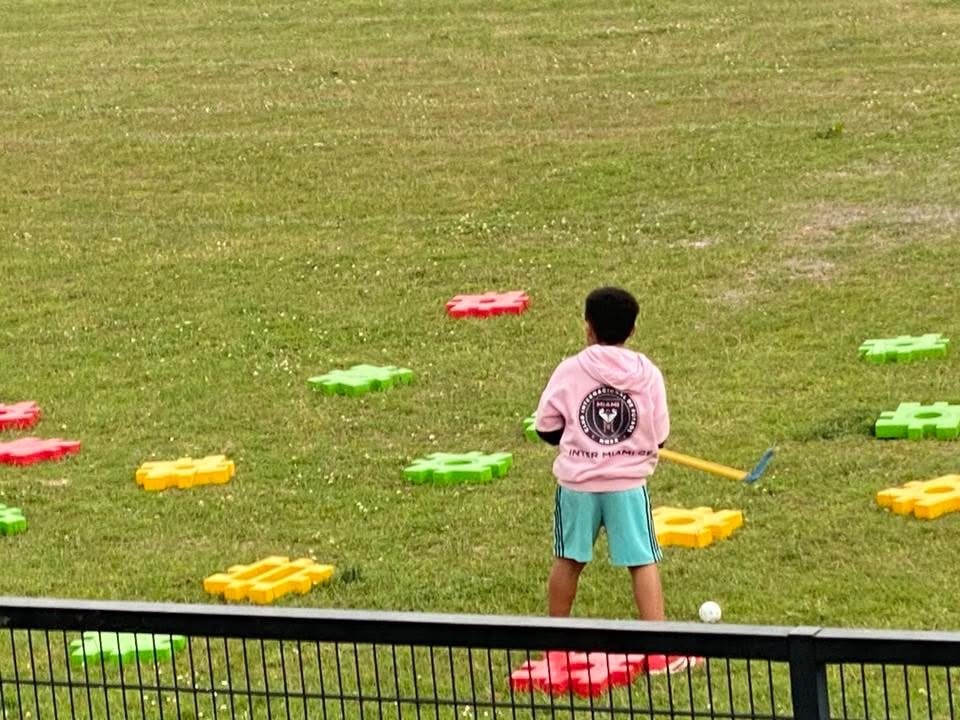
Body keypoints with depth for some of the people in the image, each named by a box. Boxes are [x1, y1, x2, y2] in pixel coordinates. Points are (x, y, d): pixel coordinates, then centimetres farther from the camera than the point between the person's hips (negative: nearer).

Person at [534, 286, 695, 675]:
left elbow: (546, 428, 0)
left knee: (569, 559, 16)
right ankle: (658, 650, -3)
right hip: (628, 482, -1)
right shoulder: (647, 373, -4)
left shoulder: (569, 371, -6)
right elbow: (659, 436, 1)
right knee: (643, 561, 2)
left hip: (576, 482, 1)